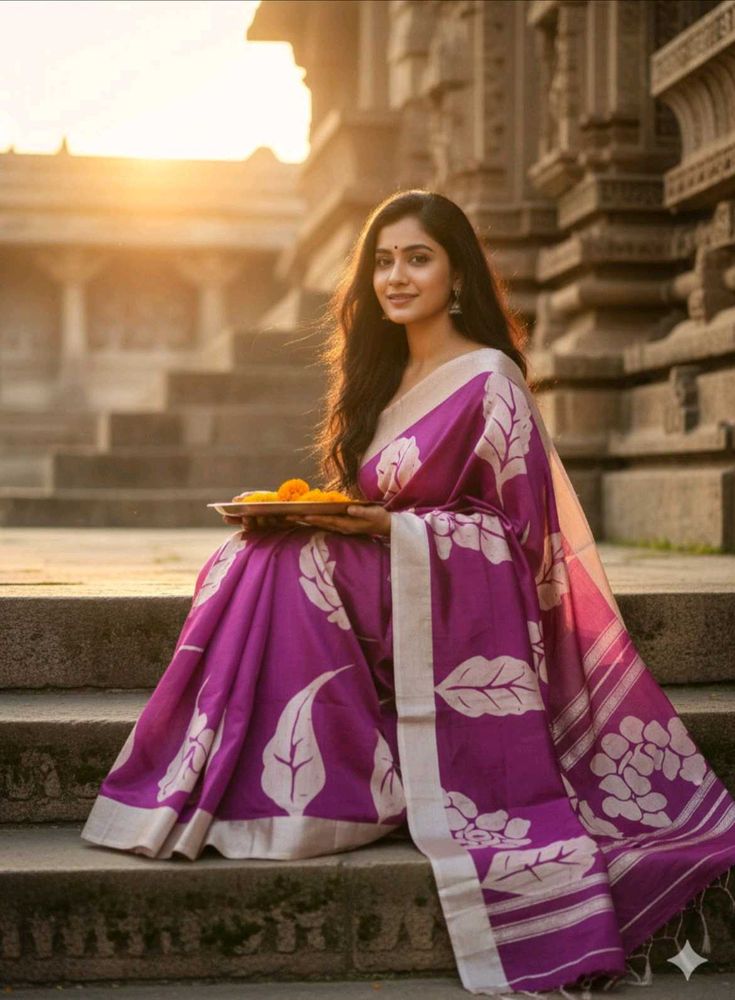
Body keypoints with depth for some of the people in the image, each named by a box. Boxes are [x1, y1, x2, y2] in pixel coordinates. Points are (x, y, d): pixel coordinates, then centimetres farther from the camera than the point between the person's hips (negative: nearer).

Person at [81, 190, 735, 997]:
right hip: (389, 586, 7)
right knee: (248, 559, -17)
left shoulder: (489, 379, -7)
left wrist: (390, 528, -17)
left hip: (464, 608, -7)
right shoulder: (384, 375, 17)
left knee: (285, 570, -26)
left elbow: (522, 530, -10)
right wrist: (301, 513, 0)